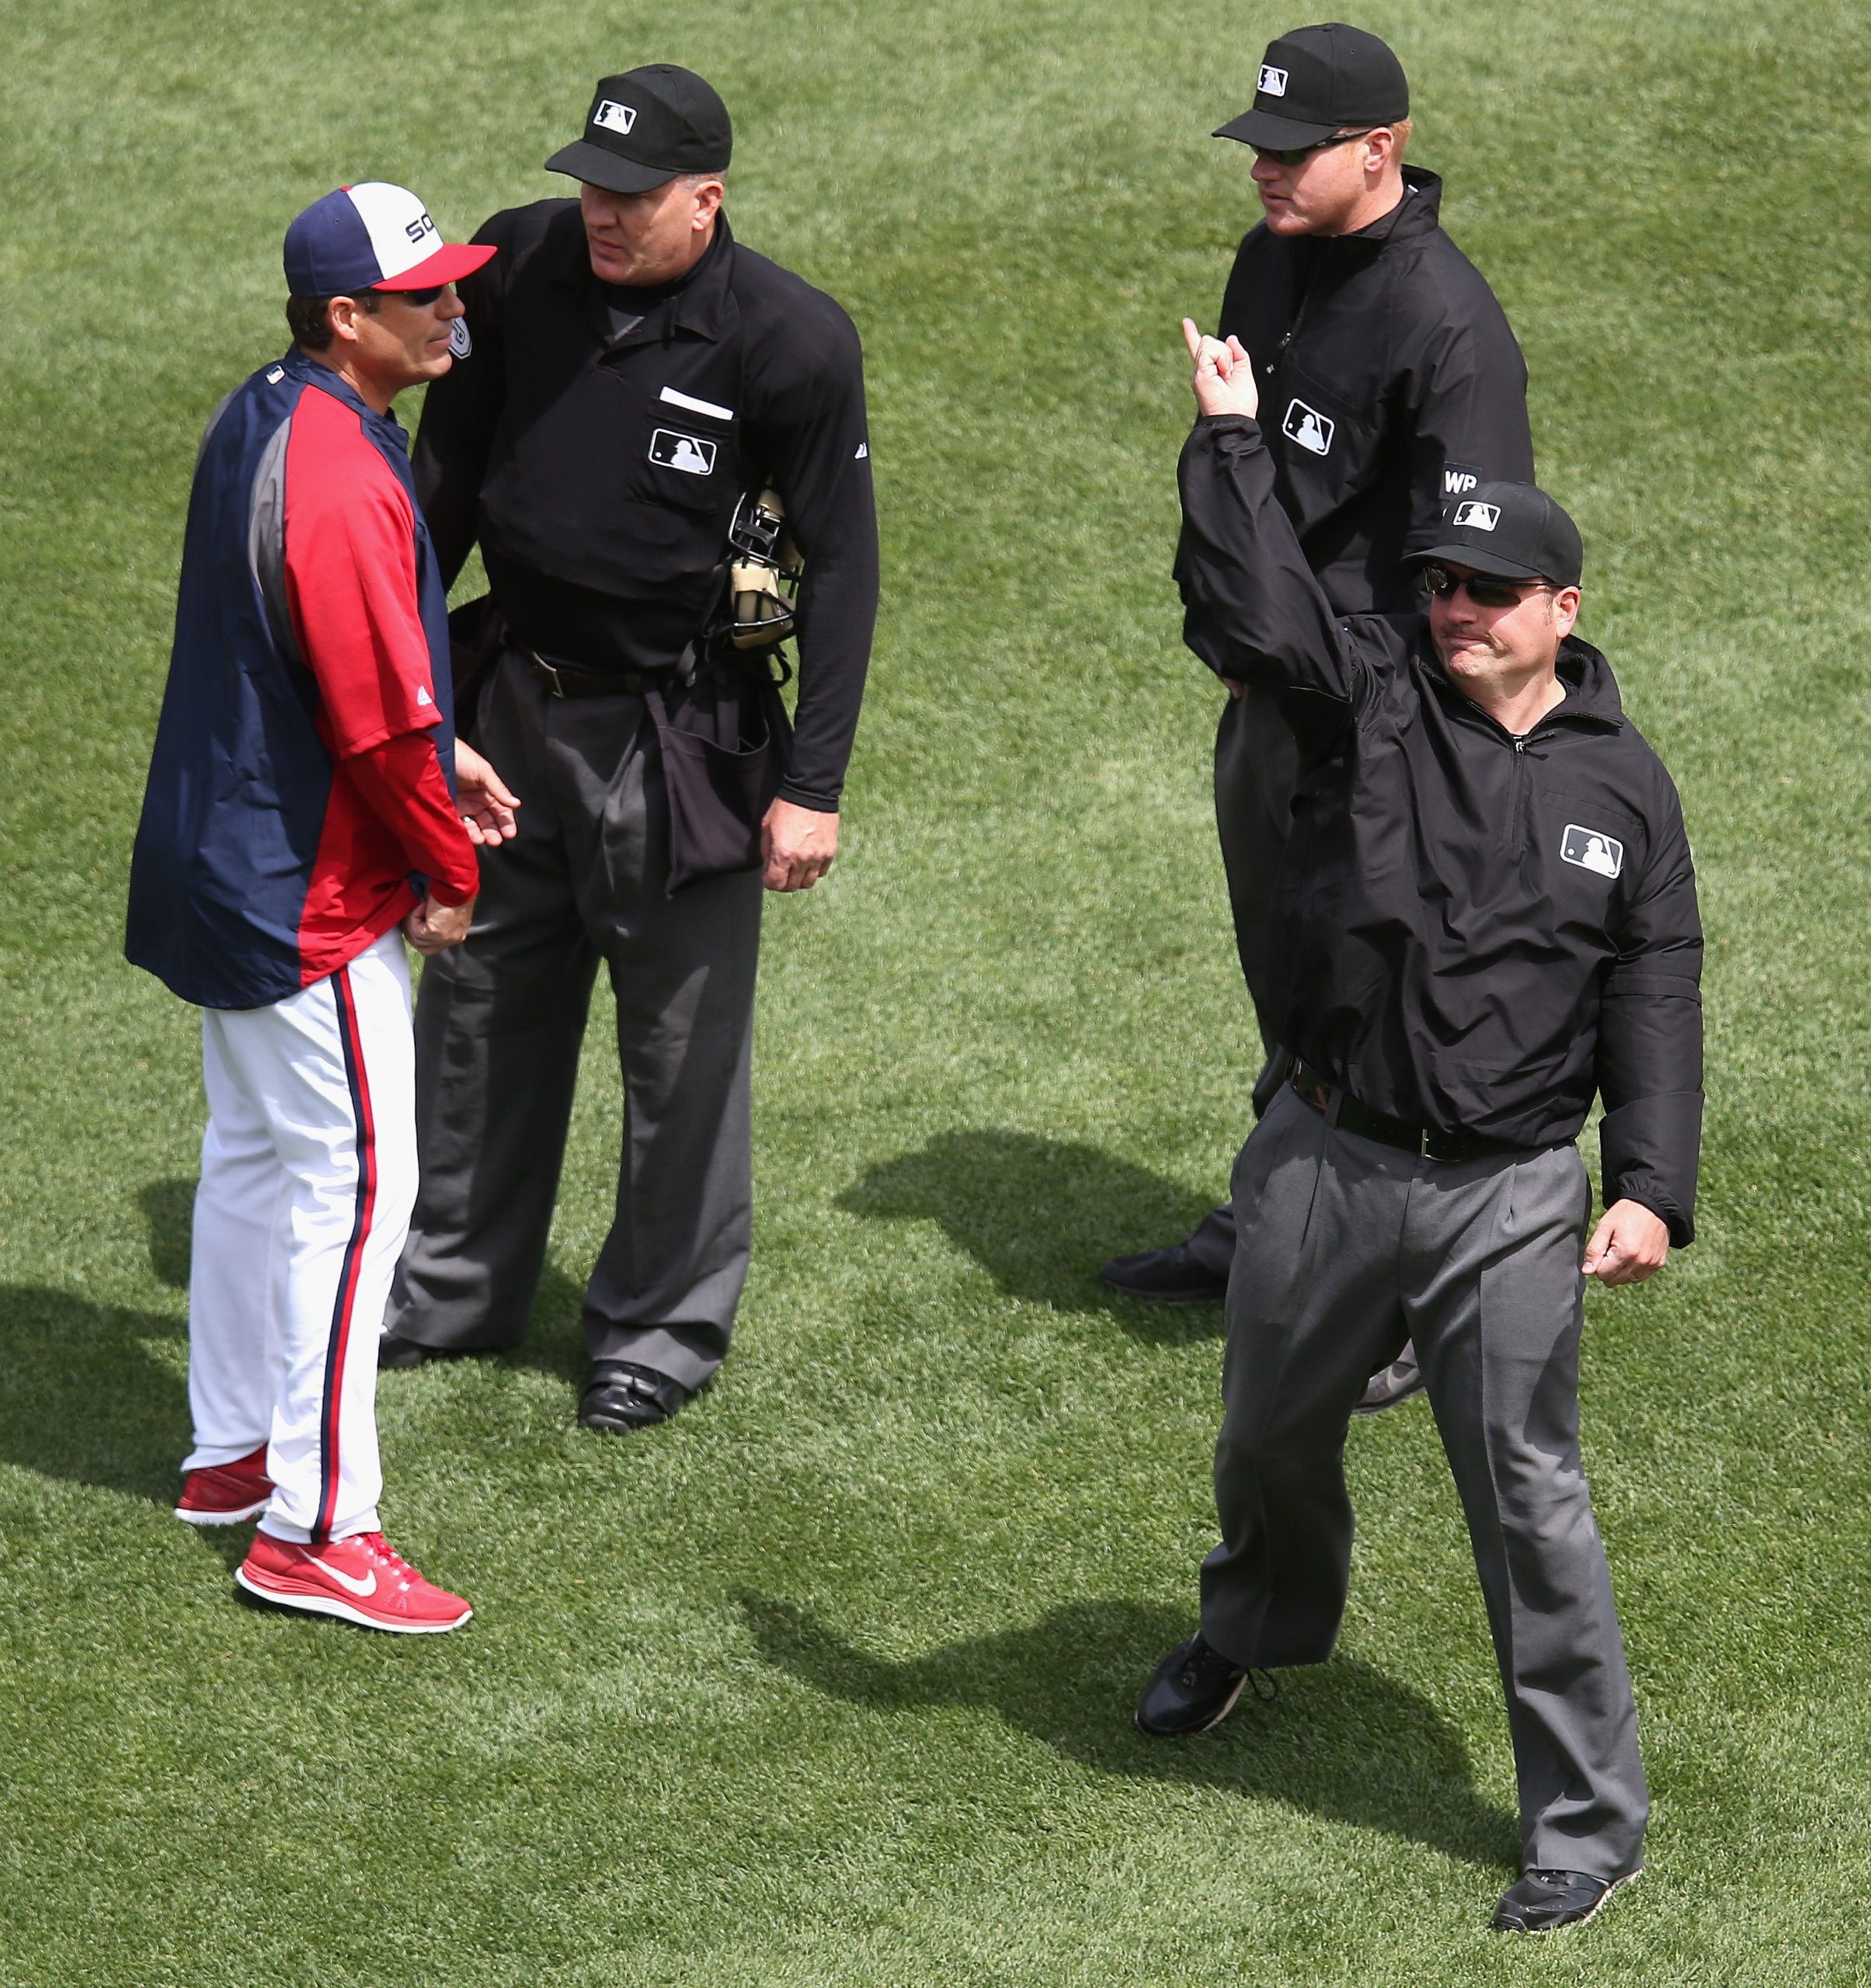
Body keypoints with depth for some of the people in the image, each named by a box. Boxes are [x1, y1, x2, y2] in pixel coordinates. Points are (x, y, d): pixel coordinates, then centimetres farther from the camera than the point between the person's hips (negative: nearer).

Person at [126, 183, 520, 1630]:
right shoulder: (340, 482, -26)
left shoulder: (260, 422, 6)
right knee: (356, 1181, -4)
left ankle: (232, 1454, 34)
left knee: (254, 1155, 20)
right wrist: (450, 873, -10)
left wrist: (439, 758, 14)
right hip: (314, 897, -10)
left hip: (228, 862, 10)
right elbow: (383, 720, -24)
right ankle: (314, 1528, 0)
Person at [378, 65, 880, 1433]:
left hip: (678, 737, -5)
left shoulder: (788, 342, -17)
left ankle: (664, 1329, 22)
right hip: (519, 704, 5)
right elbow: (446, 472, 10)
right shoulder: (521, 268, -5)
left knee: (683, 1039, 5)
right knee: (482, 1003, 17)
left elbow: (842, 570, -11)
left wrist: (812, 784, -14)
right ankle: (457, 1290, 35)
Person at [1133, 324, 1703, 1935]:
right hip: (1324, 1167, 2)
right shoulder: (1369, 690, -2)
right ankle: (1263, 1623, 56)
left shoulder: (1621, 782, 0)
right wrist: (1232, 439, -25)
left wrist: (1652, 1186, -8)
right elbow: (1248, 613, -20)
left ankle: (1591, 1815, 6)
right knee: (1271, 1436, 23)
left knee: (1528, 1498, -3)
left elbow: (1655, 999, 1)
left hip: (1508, 1198, -2)